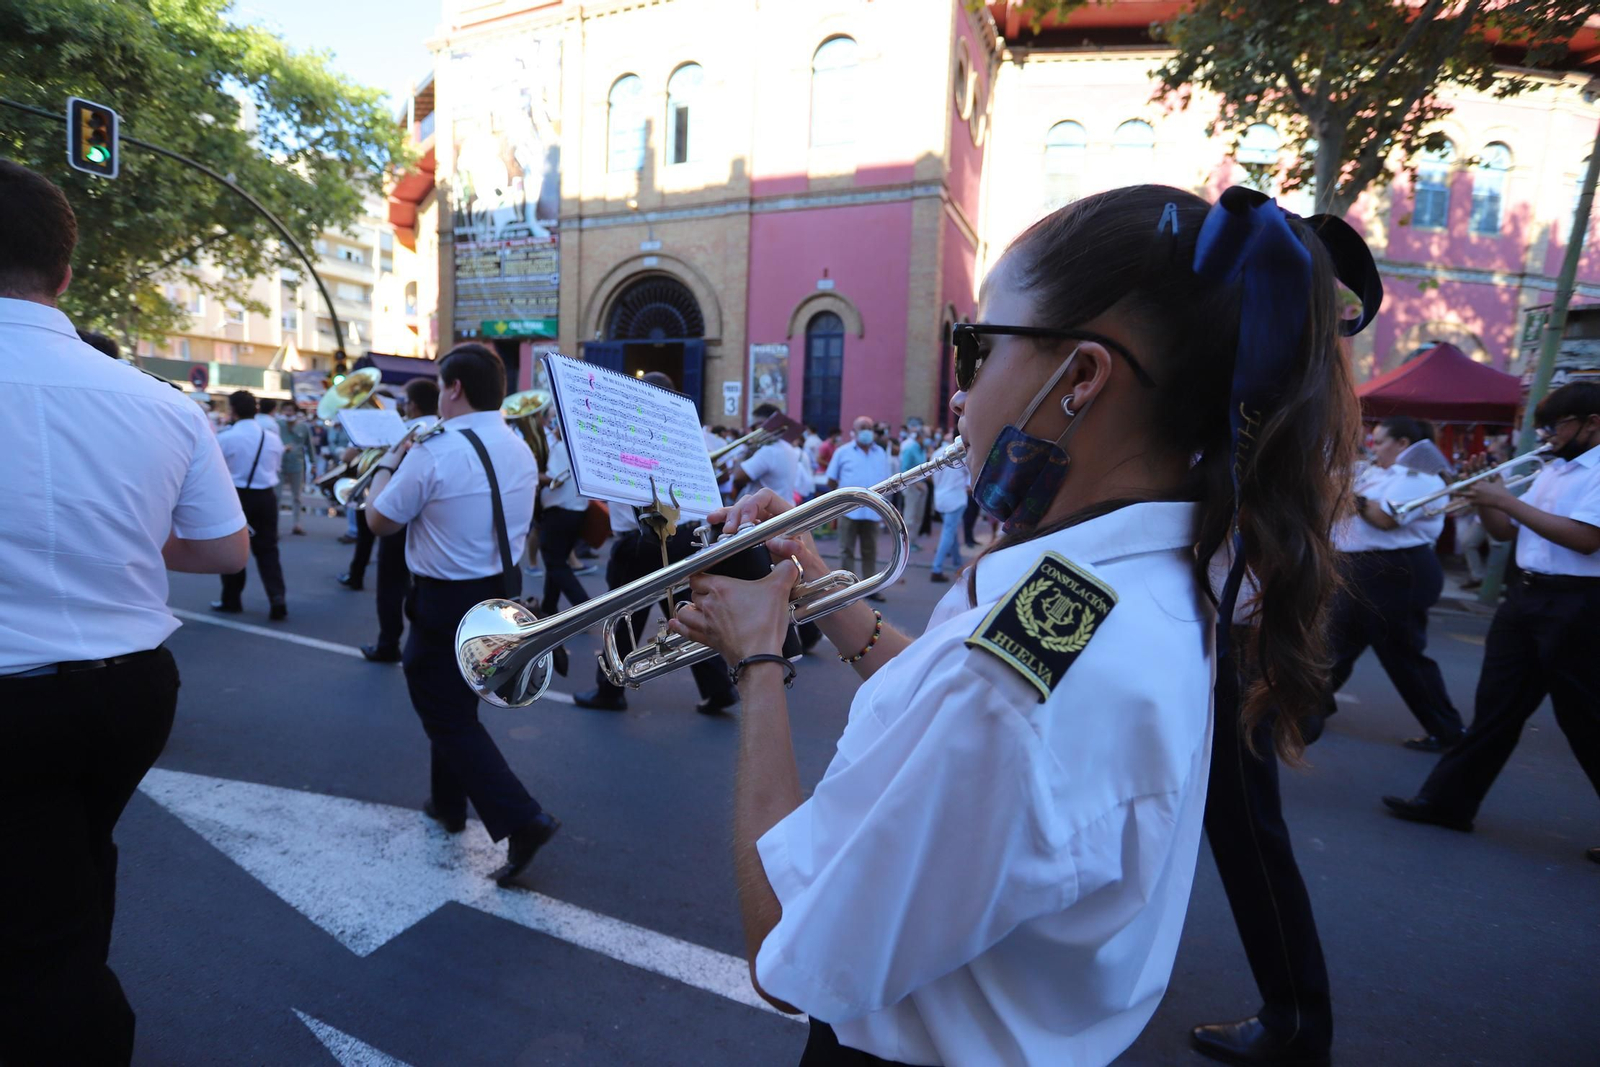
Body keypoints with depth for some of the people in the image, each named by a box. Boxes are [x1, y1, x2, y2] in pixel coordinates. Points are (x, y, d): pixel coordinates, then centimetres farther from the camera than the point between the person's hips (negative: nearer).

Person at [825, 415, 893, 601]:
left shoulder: (881, 453, 10)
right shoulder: (843, 452, 2)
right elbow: (831, 481, 4)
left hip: (872, 510, 3)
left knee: (870, 551, 9)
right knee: (847, 551, 3)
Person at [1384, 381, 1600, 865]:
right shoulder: (1552, 471, 15)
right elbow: (1504, 532, 17)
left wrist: (1508, 501, -20)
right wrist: (1485, 501, -1)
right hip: (1526, 596, 8)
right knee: (1497, 705, 10)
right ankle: (1449, 800, 16)